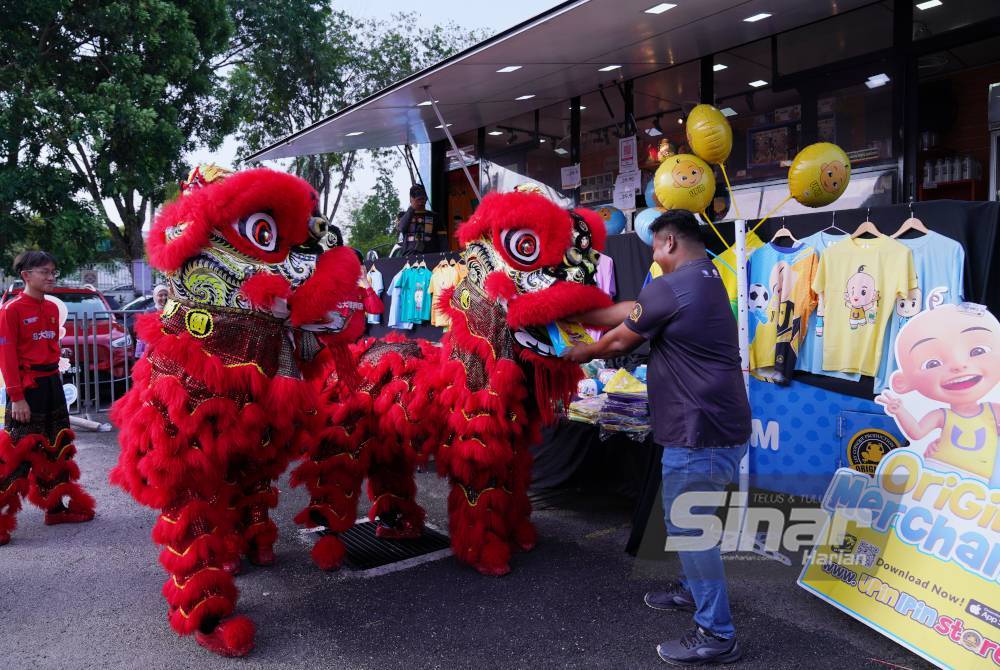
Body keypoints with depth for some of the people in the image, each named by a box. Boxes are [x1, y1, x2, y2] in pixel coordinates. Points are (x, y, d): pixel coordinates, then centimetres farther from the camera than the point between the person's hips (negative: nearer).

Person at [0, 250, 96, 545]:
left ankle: (56, 507, 26)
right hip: (27, 386, -7)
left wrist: (52, 377, 9)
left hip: (52, 382, 7)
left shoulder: (52, 308, 10)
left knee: (56, 448, 14)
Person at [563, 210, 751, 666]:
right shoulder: (706, 278, 13)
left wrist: (583, 353, 17)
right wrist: (576, 316, 25)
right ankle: (692, 589, 42)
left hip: (701, 432, -10)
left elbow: (619, 341, -3)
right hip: (719, 424, 10)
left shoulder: (668, 289, -17)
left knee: (688, 528, 1)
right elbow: (630, 311, 20)